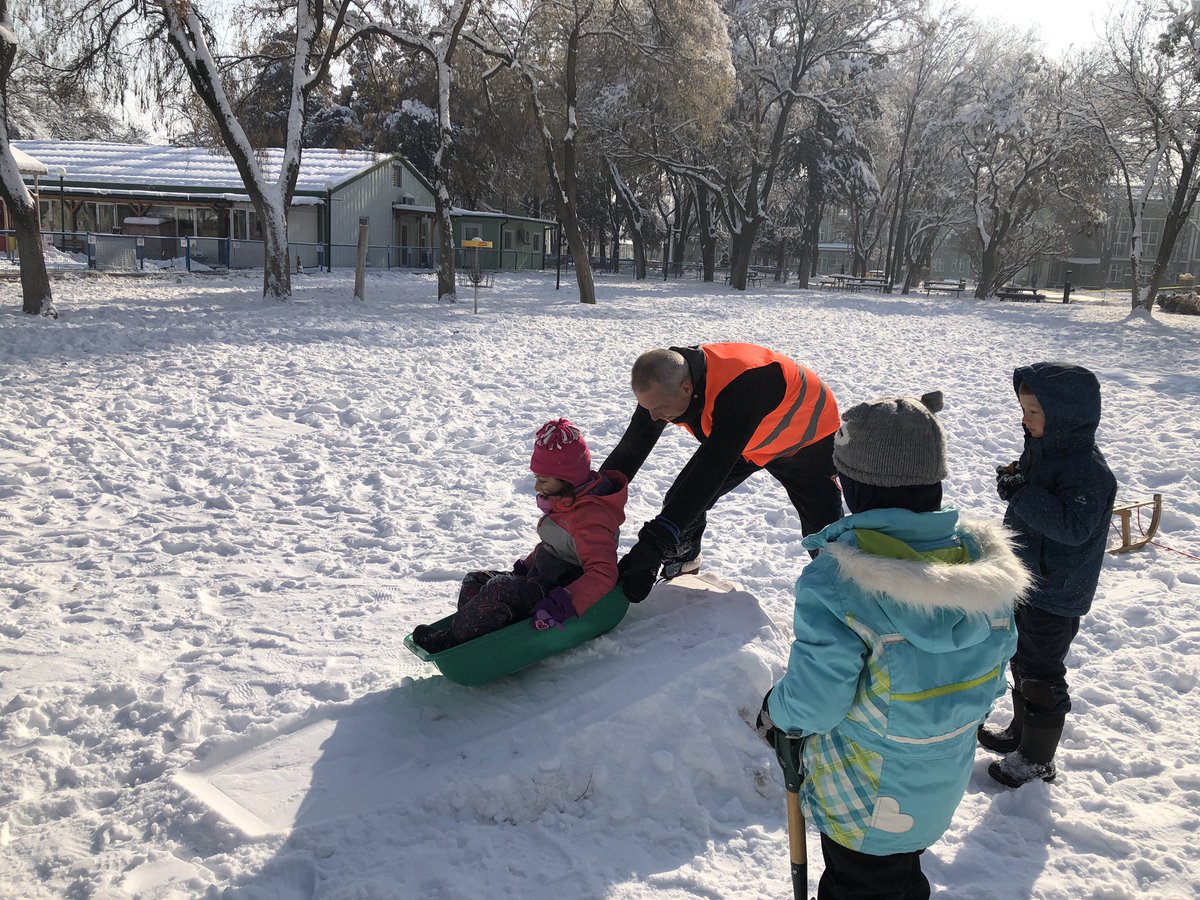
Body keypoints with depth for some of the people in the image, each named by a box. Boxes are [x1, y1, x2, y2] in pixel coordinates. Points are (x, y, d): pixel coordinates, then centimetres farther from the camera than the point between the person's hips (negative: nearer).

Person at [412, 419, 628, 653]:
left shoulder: (589, 518, -25)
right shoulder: (565, 502, 8)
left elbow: (603, 574, -33)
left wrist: (564, 605, -43)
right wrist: (527, 565, 12)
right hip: (540, 580, 11)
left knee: (500, 590, -30)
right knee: (476, 580, 3)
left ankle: (454, 639, -17)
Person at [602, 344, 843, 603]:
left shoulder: (741, 386, -47)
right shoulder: (663, 383, -26)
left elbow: (713, 468, -53)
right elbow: (630, 449, -19)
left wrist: (654, 542, -58)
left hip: (808, 438, -5)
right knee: (680, 502, -4)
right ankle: (676, 580, 18)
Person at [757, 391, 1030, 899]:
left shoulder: (835, 579, -32)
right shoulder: (982, 557, -13)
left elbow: (814, 703, -27)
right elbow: (996, 661, 1)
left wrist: (776, 712, -5)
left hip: (864, 799, -5)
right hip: (944, 784, 6)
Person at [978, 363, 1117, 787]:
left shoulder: (1088, 469, -25)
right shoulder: (1039, 449, 2)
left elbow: (1074, 526, -35)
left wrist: (1023, 494, -35)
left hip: (1057, 594, -9)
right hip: (1025, 579, 9)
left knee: (1040, 673, 5)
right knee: (1021, 659, 23)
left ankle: (1037, 758, 23)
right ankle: (1021, 731, 43)